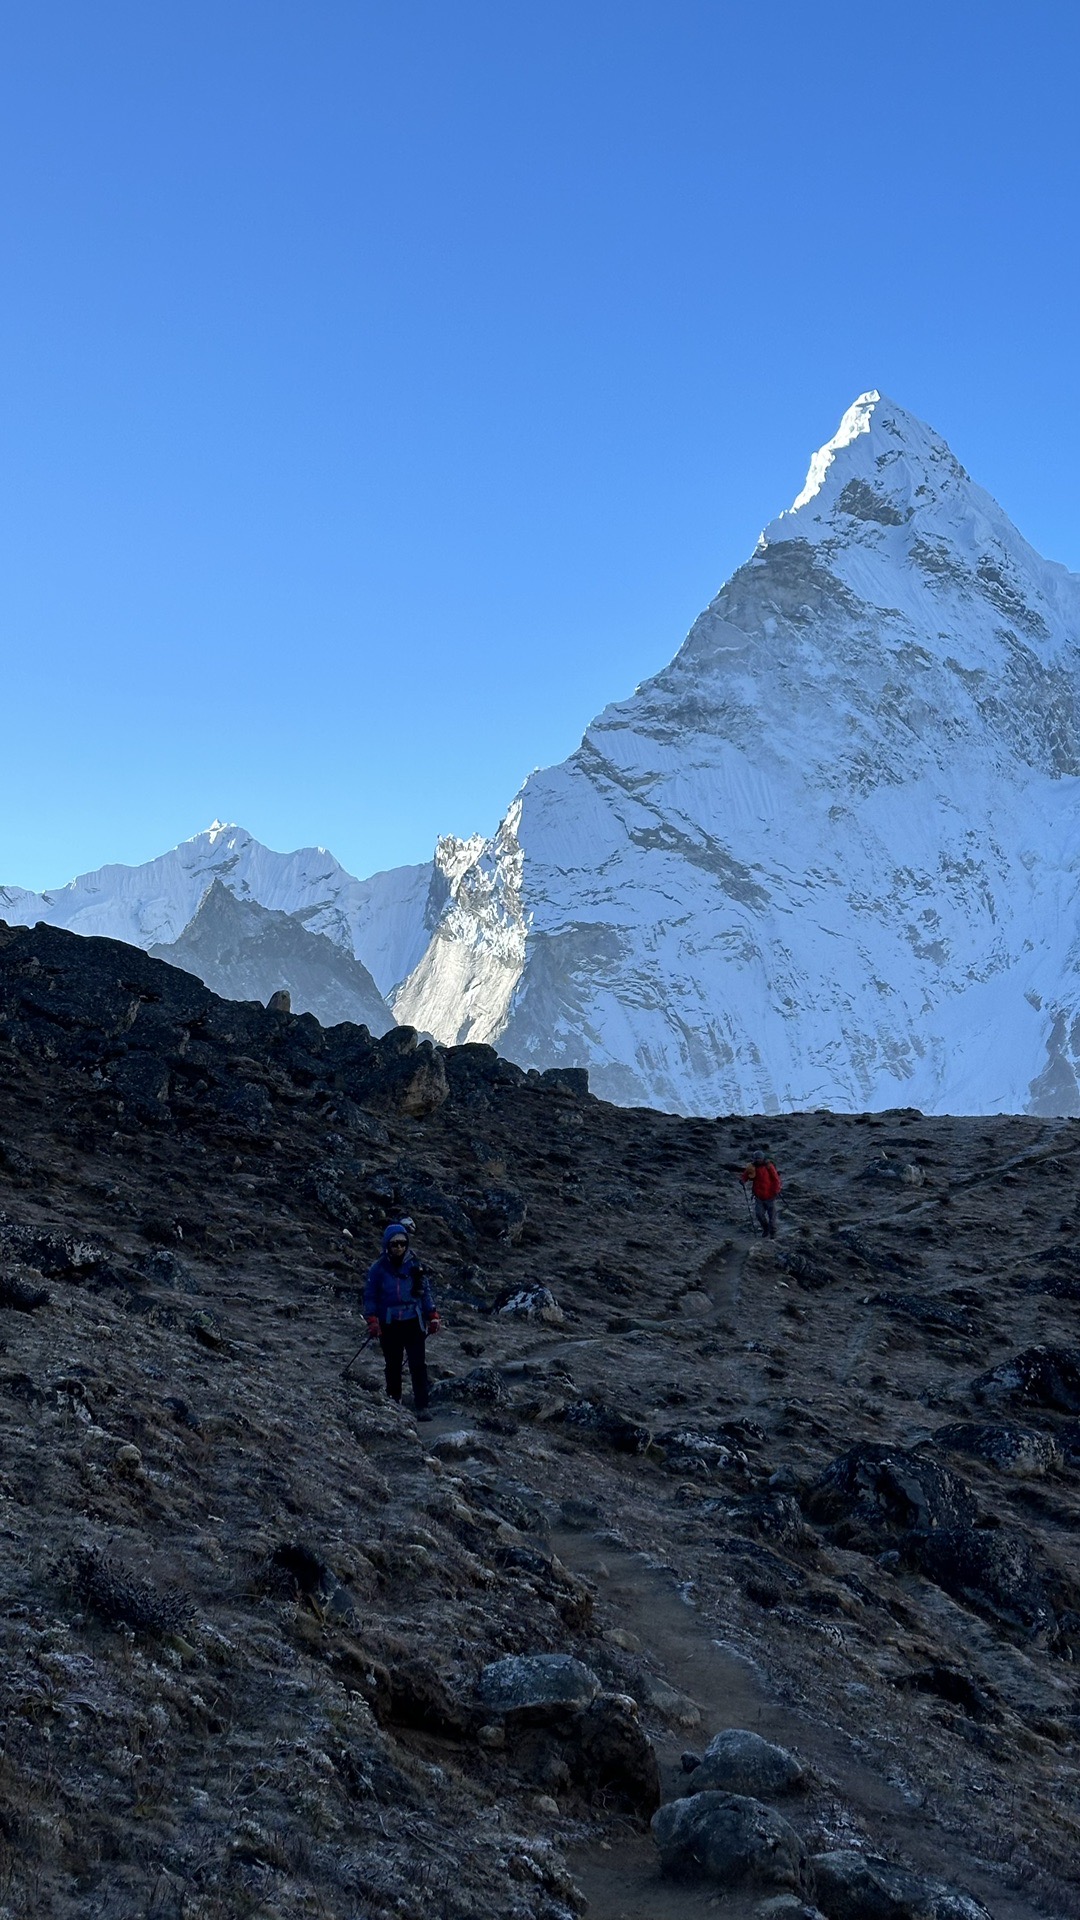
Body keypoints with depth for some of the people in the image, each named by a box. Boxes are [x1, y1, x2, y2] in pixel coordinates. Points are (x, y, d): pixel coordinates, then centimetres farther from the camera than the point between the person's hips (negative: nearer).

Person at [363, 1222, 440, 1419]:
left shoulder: (414, 1265, 3)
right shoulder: (378, 1268, -2)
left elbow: (426, 1290, 9)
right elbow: (370, 1295, 1)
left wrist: (432, 1316, 5)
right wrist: (372, 1321, -7)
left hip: (413, 1322, 0)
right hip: (389, 1325, 0)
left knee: (418, 1364, -8)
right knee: (393, 1366, 9)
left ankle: (422, 1407, -7)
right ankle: (393, 1402, 24)